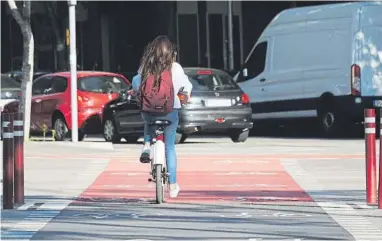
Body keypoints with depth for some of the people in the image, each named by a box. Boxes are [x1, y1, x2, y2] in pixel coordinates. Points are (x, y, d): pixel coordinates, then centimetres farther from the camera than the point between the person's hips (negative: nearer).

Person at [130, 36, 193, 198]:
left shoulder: (145, 67, -5)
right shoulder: (175, 67, -8)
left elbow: (136, 84, 5)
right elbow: (186, 86, 2)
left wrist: (134, 92, 29)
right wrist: (186, 96, 25)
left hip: (148, 110, 1)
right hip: (170, 112, -1)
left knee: (149, 121, 39)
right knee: (169, 148, 13)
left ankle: (147, 145, 12)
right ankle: (173, 185, 15)